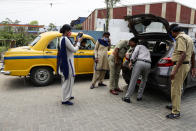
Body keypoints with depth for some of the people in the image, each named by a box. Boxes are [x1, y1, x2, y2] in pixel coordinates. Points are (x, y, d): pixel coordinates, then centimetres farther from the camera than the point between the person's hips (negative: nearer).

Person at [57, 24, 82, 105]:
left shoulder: (62, 39, 12)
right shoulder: (65, 39, -18)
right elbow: (74, 50, -16)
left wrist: (76, 42, 8)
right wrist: (78, 42, -4)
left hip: (63, 63, 11)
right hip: (67, 63, -11)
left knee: (65, 80, 20)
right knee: (68, 81, -2)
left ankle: (67, 96, 34)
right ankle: (65, 100, 7)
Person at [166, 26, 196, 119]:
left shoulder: (180, 38, -14)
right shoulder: (188, 38, 18)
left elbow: (183, 55, -26)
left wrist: (175, 70, -29)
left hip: (181, 65, -10)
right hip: (187, 65, 10)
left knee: (175, 89, -4)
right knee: (178, 87, 21)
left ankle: (176, 113, 4)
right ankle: (175, 105, 35)